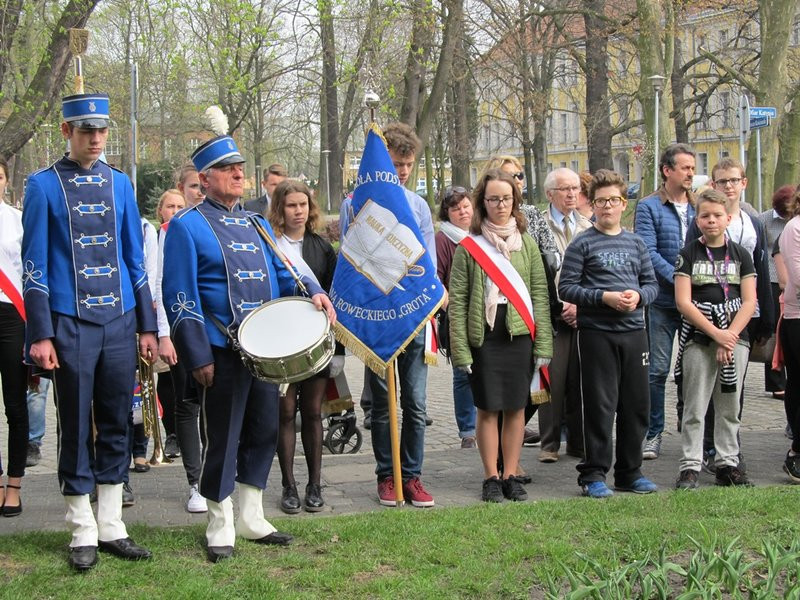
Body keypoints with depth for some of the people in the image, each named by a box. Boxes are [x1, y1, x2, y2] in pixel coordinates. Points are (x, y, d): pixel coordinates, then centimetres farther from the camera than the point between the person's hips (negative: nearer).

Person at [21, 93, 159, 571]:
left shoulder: (120, 183, 9)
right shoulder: (44, 185, -2)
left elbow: (135, 258, 12)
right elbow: (34, 265, -3)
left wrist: (148, 326, 8)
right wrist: (40, 335, -9)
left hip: (120, 324, 4)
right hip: (71, 325, -4)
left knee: (116, 425, 9)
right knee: (76, 429, 4)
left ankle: (111, 527, 19)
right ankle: (84, 535, 12)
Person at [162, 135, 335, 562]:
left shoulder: (256, 225, 17)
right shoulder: (187, 227, -5)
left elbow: (282, 271, 16)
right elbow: (180, 297, -10)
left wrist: (312, 292, -7)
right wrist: (198, 358, -15)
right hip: (222, 352, -7)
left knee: (263, 432, 12)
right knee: (223, 440, 0)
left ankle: (251, 518, 25)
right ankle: (220, 528, 12)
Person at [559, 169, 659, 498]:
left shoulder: (636, 243, 13)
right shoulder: (583, 244, -1)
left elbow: (652, 283, 15)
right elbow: (566, 287, -6)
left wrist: (639, 295, -7)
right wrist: (604, 297, -16)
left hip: (634, 332, 5)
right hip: (597, 332, -5)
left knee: (636, 404, 9)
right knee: (600, 405, -3)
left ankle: (630, 471, 20)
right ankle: (593, 474, 5)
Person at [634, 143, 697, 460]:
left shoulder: (700, 206, 11)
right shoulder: (649, 207, -1)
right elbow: (649, 252, -10)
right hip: (663, 300, -4)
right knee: (658, 368, -1)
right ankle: (653, 433, 7)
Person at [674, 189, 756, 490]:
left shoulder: (740, 254, 7)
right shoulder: (688, 253, 1)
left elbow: (749, 301, 2)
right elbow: (683, 301, -7)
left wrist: (730, 335, -10)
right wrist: (716, 333, -13)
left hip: (735, 338, 2)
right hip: (698, 340, -2)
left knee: (730, 406, 8)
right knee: (694, 408, -1)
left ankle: (728, 464, 16)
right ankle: (690, 466, 3)